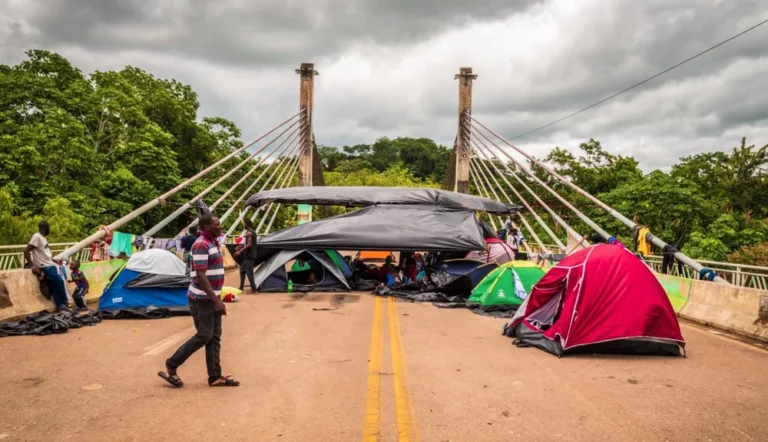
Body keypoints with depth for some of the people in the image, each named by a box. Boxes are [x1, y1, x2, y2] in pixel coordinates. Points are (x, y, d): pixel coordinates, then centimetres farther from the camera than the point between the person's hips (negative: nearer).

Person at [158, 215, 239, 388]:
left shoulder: (212, 243, 13)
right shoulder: (201, 245, -18)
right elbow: (201, 276, -23)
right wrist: (216, 300, -25)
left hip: (211, 298, 9)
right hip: (202, 299, -9)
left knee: (214, 337, 8)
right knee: (204, 336, -5)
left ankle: (215, 377, 12)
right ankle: (171, 366, 9)